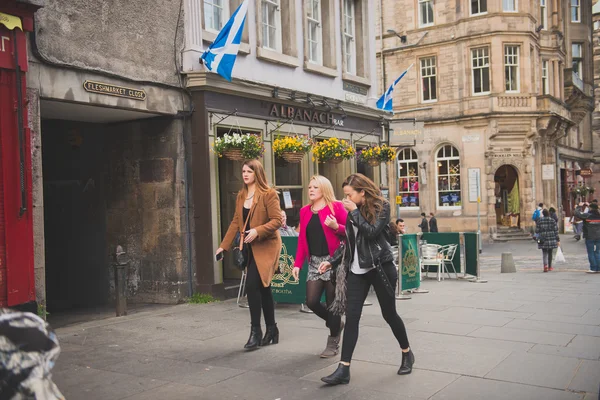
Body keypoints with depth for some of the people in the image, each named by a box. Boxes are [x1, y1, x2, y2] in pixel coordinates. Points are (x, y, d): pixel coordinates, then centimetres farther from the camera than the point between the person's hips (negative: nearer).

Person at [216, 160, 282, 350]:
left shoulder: (269, 194, -9)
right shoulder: (241, 196, 12)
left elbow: (277, 220, -15)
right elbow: (236, 222, 13)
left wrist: (257, 231, -27)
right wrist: (224, 246, 8)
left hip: (265, 246, -7)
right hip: (251, 248, 7)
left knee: (252, 286, -16)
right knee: (262, 288, 12)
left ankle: (256, 332, -5)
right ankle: (271, 330, 24)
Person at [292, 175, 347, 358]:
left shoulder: (336, 207, -5)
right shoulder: (305, 211, 11)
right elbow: (302, 239, 11)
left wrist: (336, 227, -24)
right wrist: (298, 264, 5)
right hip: (314, 262, 5)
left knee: (332, 303, 1)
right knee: (311, 301, -1)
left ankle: (333, 343, 16)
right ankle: (335, 324, 28)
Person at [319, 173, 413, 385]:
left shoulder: (381, 206, -8)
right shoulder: (353, 211, 9)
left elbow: (372, 232, -22)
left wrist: (355, 212, -17)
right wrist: (332, 261, 6)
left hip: (380, 267, -5)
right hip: (357, 269, 5)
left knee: (389, 313, 8)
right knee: (351, 317, -3)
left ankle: (407, 354, 32)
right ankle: (344, 369, -3)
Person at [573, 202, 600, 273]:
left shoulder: (587, 215, -14)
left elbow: (576, 213, -15)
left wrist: (579, 206, 1)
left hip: (590, 237, -5)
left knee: (591, 253, 3)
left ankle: (593, 268, 2)